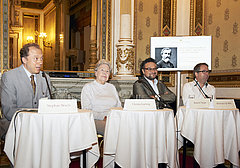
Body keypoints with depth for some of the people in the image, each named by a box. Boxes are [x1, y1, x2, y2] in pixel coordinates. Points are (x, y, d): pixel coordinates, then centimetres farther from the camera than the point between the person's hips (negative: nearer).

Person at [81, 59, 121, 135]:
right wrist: (103, 117, -17)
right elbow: (87, 110, -2)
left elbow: (119, 106, 20)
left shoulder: (112, 87, 24)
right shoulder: (88, 87, 9)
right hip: (97, 120, -4)